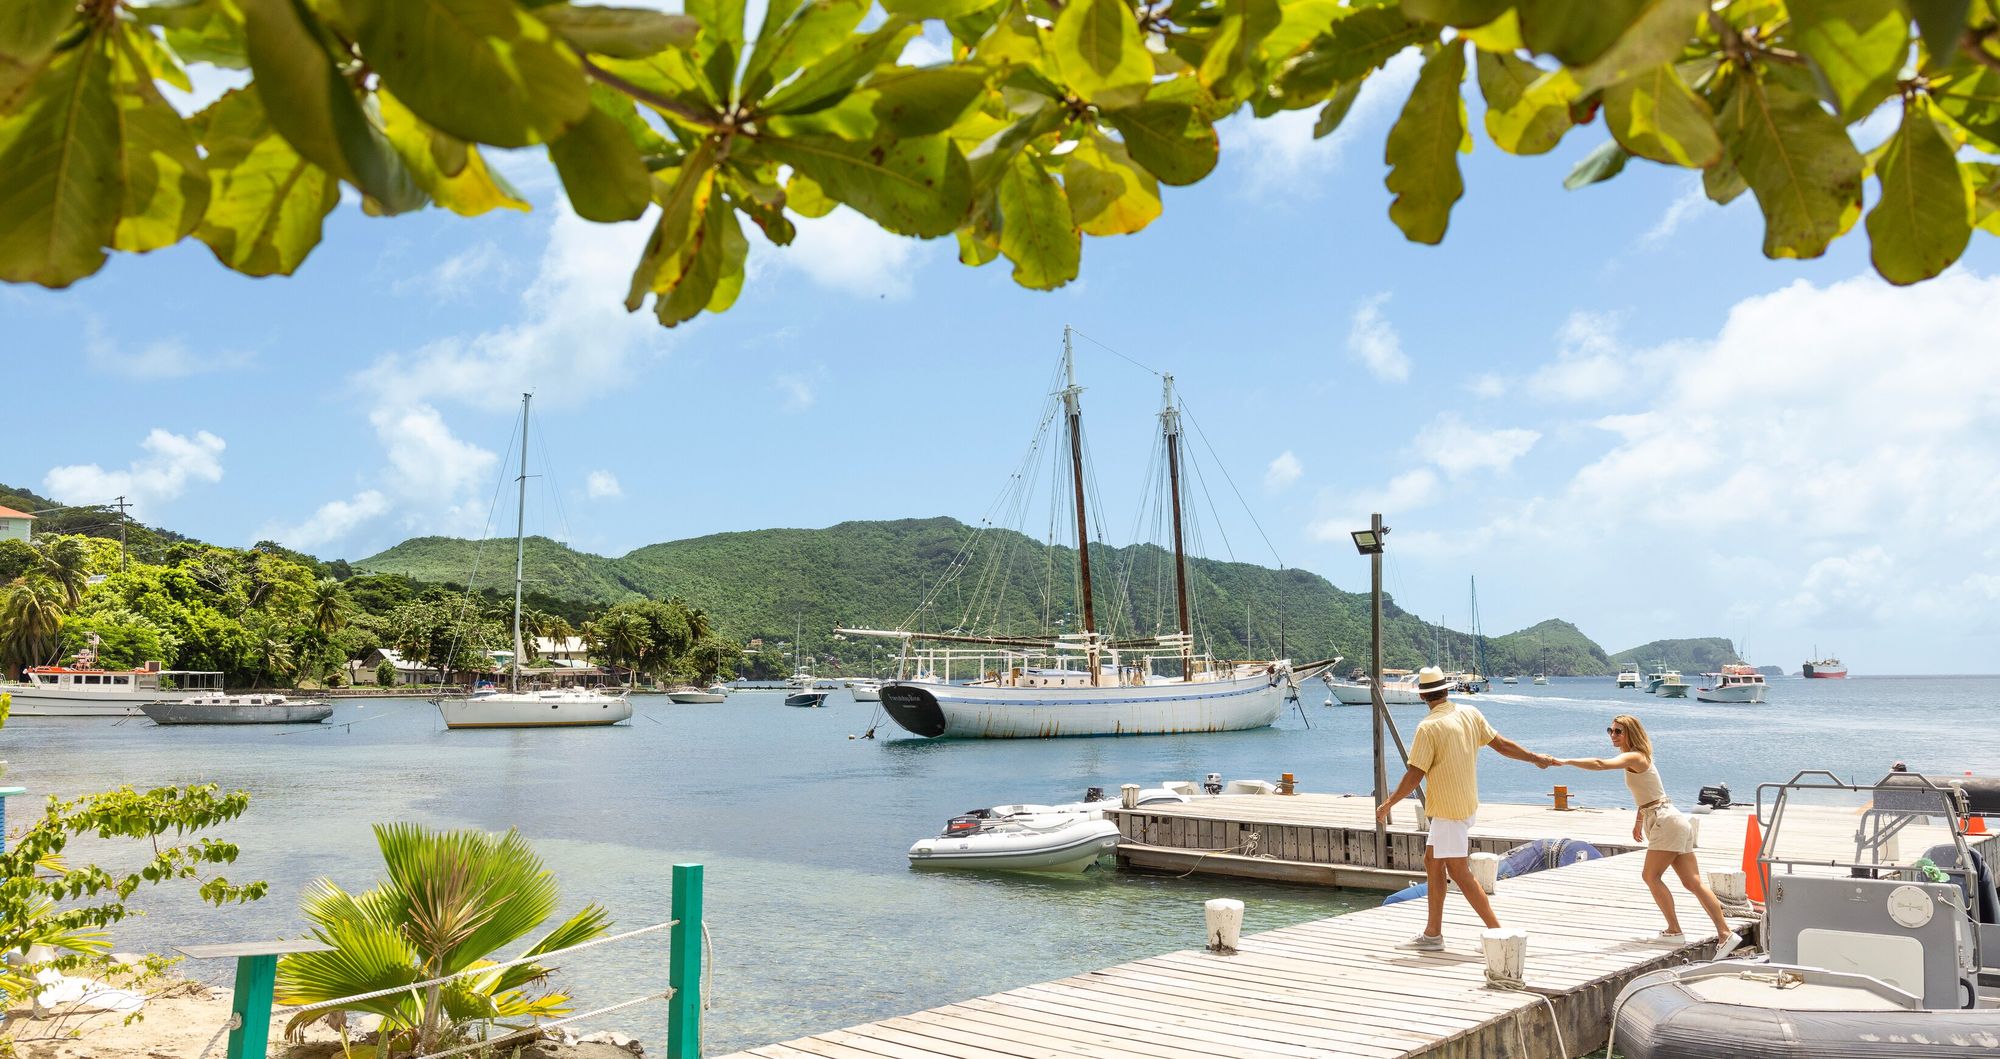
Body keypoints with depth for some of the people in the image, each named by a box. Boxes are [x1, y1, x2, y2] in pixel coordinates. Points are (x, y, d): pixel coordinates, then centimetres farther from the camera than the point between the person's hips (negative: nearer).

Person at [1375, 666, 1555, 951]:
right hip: (1467, 804, 9)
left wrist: (1388, 804, -6)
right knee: (1432, 861, 14)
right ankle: (1432, 934, 17)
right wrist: (1535, 758, 26)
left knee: (1459, 873, -4)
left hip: (1448, 808, -9)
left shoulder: (1429, 727, -18)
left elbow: (1414, 775, -17)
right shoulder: (1470, 714, 3)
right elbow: (1501, 744, 10)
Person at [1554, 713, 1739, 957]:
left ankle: (1675, 930, -1)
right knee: (1693, 882, 6)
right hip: (1671, 822, 10)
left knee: (1651, 875, -6)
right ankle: (1725, 933, 3)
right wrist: (1639, 822, 32)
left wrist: (1566, 761, -31)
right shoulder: (1637, 758, 17)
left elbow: (1601, 764, -30)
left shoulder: (1634, 757, -14)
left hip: (1666, 822, -10)